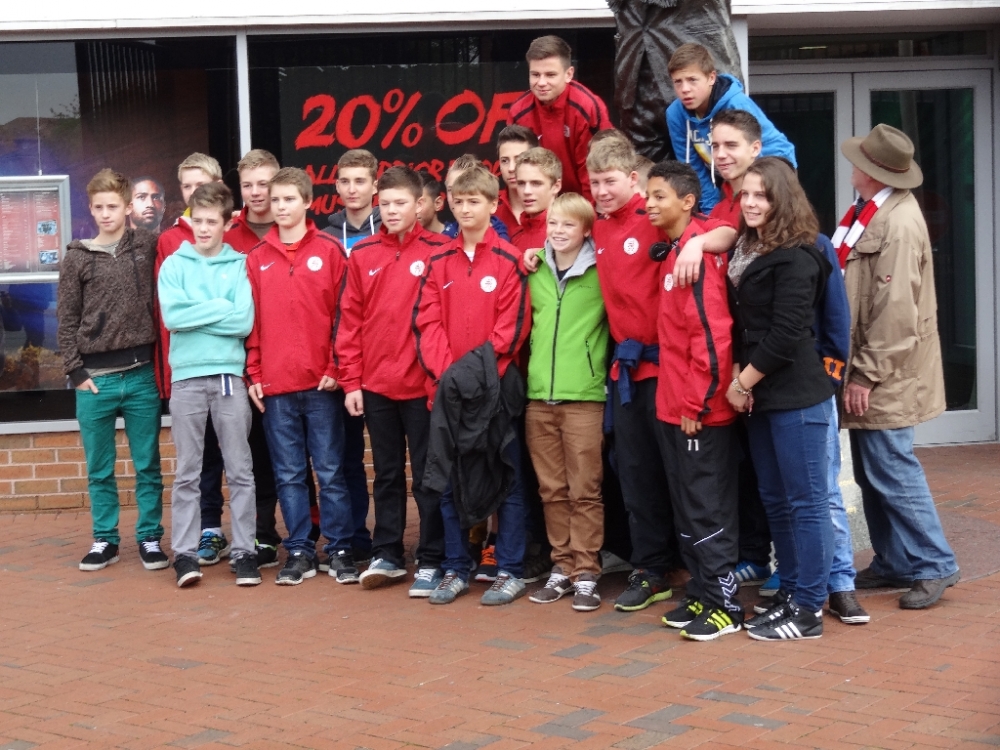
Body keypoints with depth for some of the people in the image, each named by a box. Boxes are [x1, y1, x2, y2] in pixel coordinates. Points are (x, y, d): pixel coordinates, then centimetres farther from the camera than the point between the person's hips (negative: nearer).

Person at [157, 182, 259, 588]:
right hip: (186, 377, 0)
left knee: (240, 470, 3)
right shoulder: (173, 265, 7)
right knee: (187, 473, 4)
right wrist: (219, 307, -6)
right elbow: (171, 315, -8)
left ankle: (244, 551, 9)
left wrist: (195, 315, -6)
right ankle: (185, 553, 8)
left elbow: (243, 321, -6)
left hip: (230, 375, 0)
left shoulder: (239, 266, 5)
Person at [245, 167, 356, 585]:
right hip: (275, 386, 2)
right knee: (288, 474, 7)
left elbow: (343, 314, -1)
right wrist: (253, 374, 2)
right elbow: (252, 320, 8)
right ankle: (299, 552, 14)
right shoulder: (256, 259, 9)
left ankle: (339, 550, 10)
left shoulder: (330, 252, 2)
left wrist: (335, 368, -7)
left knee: (330, 471, 2)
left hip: (321, 382, -2)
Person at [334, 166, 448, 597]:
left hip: (423, 385, -3)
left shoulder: (438, 251, -4)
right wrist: (351, 381, 1)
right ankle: (387, 555, 23)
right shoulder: (363, 255, 5)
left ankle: (431, 561, 12)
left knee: (427, 476, 4)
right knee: (387, 473, 14)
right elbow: (349, 320, 5)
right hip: (375, 386, 3)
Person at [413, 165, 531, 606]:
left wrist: (480, 369, -16)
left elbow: (512, 325, -9)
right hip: (446, 387, 4)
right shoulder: (439, 263, 9)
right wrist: (445, 373, -10)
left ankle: (510, 571, 10)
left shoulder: (508, 260, -3)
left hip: (497, 384, -4)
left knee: (506, 477, 2)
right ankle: (456, 569, 18)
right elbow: (427, 324, 2)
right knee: (448, 478, 8)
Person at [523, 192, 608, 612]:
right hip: (538, 395, 4)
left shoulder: (600, 273, -3)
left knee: (585, 490, 0)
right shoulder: (535, 270, 10)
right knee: (551, 489, 9)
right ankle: (562, 566, 18)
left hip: (584, 396, -4)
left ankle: (586, 572, 6)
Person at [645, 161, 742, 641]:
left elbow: (711, 334, -21)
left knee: (708, 511, -1)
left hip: (699, 411, -9)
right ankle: (701, 595, 24)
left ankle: (725, 605, 7)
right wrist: (676, 401, 16)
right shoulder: (673, 251, 12)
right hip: (673, 407, 9)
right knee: (686, 510, 15)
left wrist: (697, 403, -18)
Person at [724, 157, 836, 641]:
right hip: (759, 395, 9)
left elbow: (786, 334, -18)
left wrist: (745, 382, -10)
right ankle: (789, 594, 25)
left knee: (805, 501, -3)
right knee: (775, 500, 14)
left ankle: (808, 611, 3)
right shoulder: (747, 249, 14)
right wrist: (738, 375, 0)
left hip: (795, 396, -9)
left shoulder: (796, 257, -13)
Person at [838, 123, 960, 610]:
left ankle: (934, 565, 6)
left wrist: (867, 375, -19)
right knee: (872, 473, 14)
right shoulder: (871, 212, 10)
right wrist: (859, 371, 13)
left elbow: (896, 311, -22)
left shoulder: (899, 223, -19)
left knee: (890, 470, -5)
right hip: (867, 369, 9)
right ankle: (894, 562, 24)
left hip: (886, 375, -9)